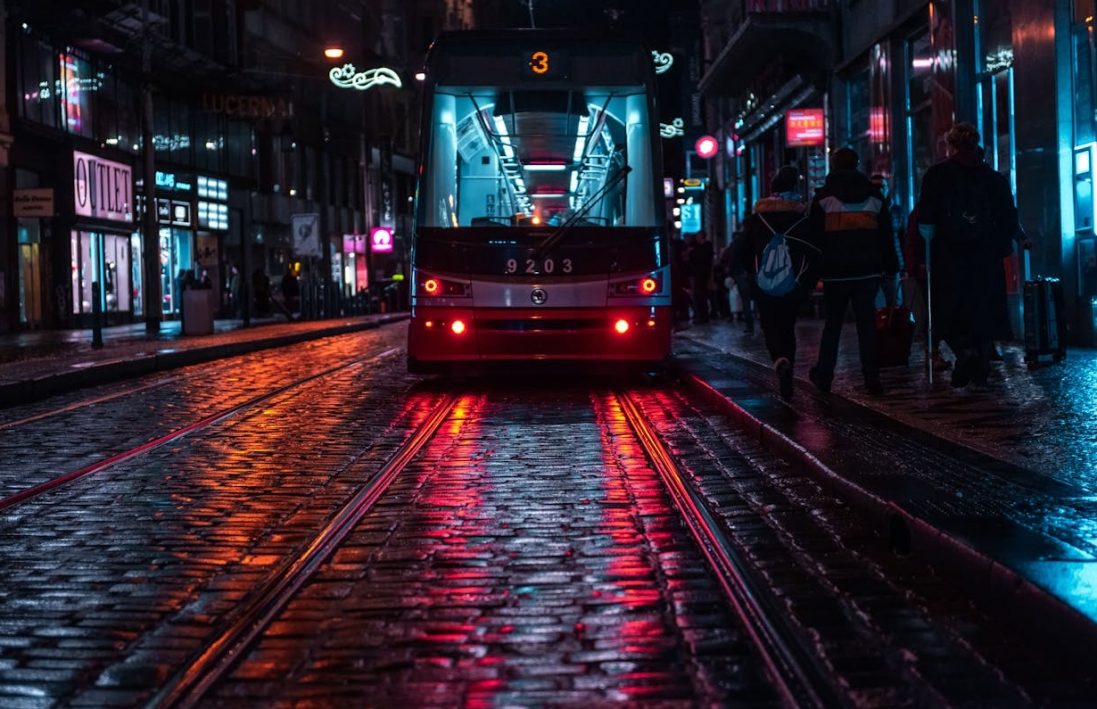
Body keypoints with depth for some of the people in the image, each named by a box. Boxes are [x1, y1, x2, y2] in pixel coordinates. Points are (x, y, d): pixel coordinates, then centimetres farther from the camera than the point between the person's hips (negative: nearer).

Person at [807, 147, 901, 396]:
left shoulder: (823, 197, -1)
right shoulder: (875, 195, 9)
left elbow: (814, 236, -3)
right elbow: (887, 236, 9)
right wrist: (891, 271, 12)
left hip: (835, 272, -2)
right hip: (868, 271, 2)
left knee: (833, 322, 10)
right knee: (867, 322, 3)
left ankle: (823, 375, 15)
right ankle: (872, 380, -3)